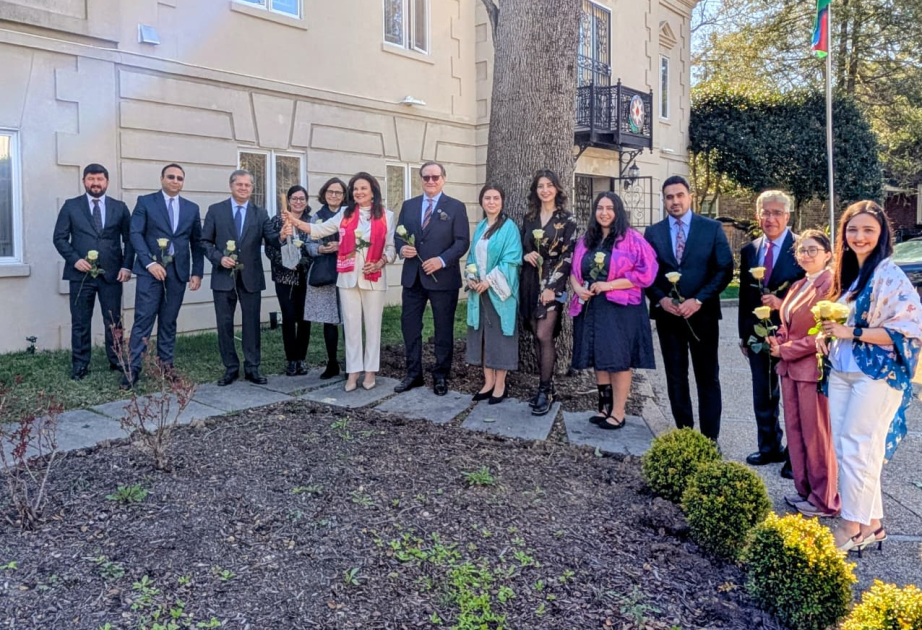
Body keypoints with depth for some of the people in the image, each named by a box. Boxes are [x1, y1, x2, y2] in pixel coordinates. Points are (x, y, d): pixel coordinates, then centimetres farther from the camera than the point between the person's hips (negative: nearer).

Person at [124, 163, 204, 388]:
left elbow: (196, 243, 13)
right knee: (143, 319, -7)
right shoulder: (145, 202, 3)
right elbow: (135, 234, -5)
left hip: (178, 271, 3)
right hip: (151, 268, -3)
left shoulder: (192, 208, 13)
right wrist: (150, 263, -17)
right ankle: (133, 368, -3)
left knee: (169, 321, 9)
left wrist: (197, 272, 5)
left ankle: (166, 365, 15)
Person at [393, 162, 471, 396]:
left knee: (443, 329, 6)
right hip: (413, 277, 4)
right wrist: (402, 248, -11)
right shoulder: (409, 205, 11)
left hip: (442, 277, -3)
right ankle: (413, 374, 20)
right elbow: (399, 235, 12)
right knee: (409, 325, 7)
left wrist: (442, 260, -20)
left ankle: (441, 376, 19)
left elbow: (462, 242, -7)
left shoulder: (456, 207, 0)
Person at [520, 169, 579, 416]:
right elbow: (520, 247, 18)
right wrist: (525, 256, -7)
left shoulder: (567, 219, -3)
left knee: (544, 336, -10)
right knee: (537, 336, 7)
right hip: (530, 282, 5)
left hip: (552, 284, -5)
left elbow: (568, 256, -8)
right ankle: (544, 385, 16)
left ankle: (546, 390, 0)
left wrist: (552, 286, -14)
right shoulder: (529, 218, 10)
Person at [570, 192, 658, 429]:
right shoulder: (586, 240, 12)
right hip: (592, 308, 6)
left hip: (621, 309, -5)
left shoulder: (632, 239, -5)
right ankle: (605, 408, 21)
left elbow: (646, 273, -12)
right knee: (599, 359, 10)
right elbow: (574, 271, 17)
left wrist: (609, 285, -15)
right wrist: (578, 288, -6)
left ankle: (618, 413, 6)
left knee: (619, 359, -3)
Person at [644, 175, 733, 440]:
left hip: (702, 314, -2)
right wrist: (661, 299, -12)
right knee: (676, 378, 9)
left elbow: (725, 269, -4)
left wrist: (698, 300, -14)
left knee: (708, 378, 5)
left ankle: (709, 438, 13)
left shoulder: (712, 228, 0)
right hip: (667, 315, 2)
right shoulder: (653, 233, 6)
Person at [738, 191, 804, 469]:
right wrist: (743, 334, 12)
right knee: (763, 395, 15)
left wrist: (783, 303, -22)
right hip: (758, 334, 5)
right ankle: (769, 447, 30)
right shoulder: (749, 251, 8)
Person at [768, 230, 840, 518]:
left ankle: (824, 501, 16)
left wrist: (786, 351, -12)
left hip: (813, 369, -8)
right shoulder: (797, 286, 15)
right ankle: (805, 491, 26)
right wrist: (778, 342, 1)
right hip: (790, 368, 8)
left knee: (816, 436, 2)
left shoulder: (830, 285, -13)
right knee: (795, 431, 13)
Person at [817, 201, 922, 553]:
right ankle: (871, 523, 20)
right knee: (843, 447, 8)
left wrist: (852, 333, -21)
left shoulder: (889, 276, -12)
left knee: (856, 448, -3)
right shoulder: (846, 273, 12)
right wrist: (827, 335, 3)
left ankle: (853, 526, 10)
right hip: (841, 373, 8)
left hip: (876, 375, -7)